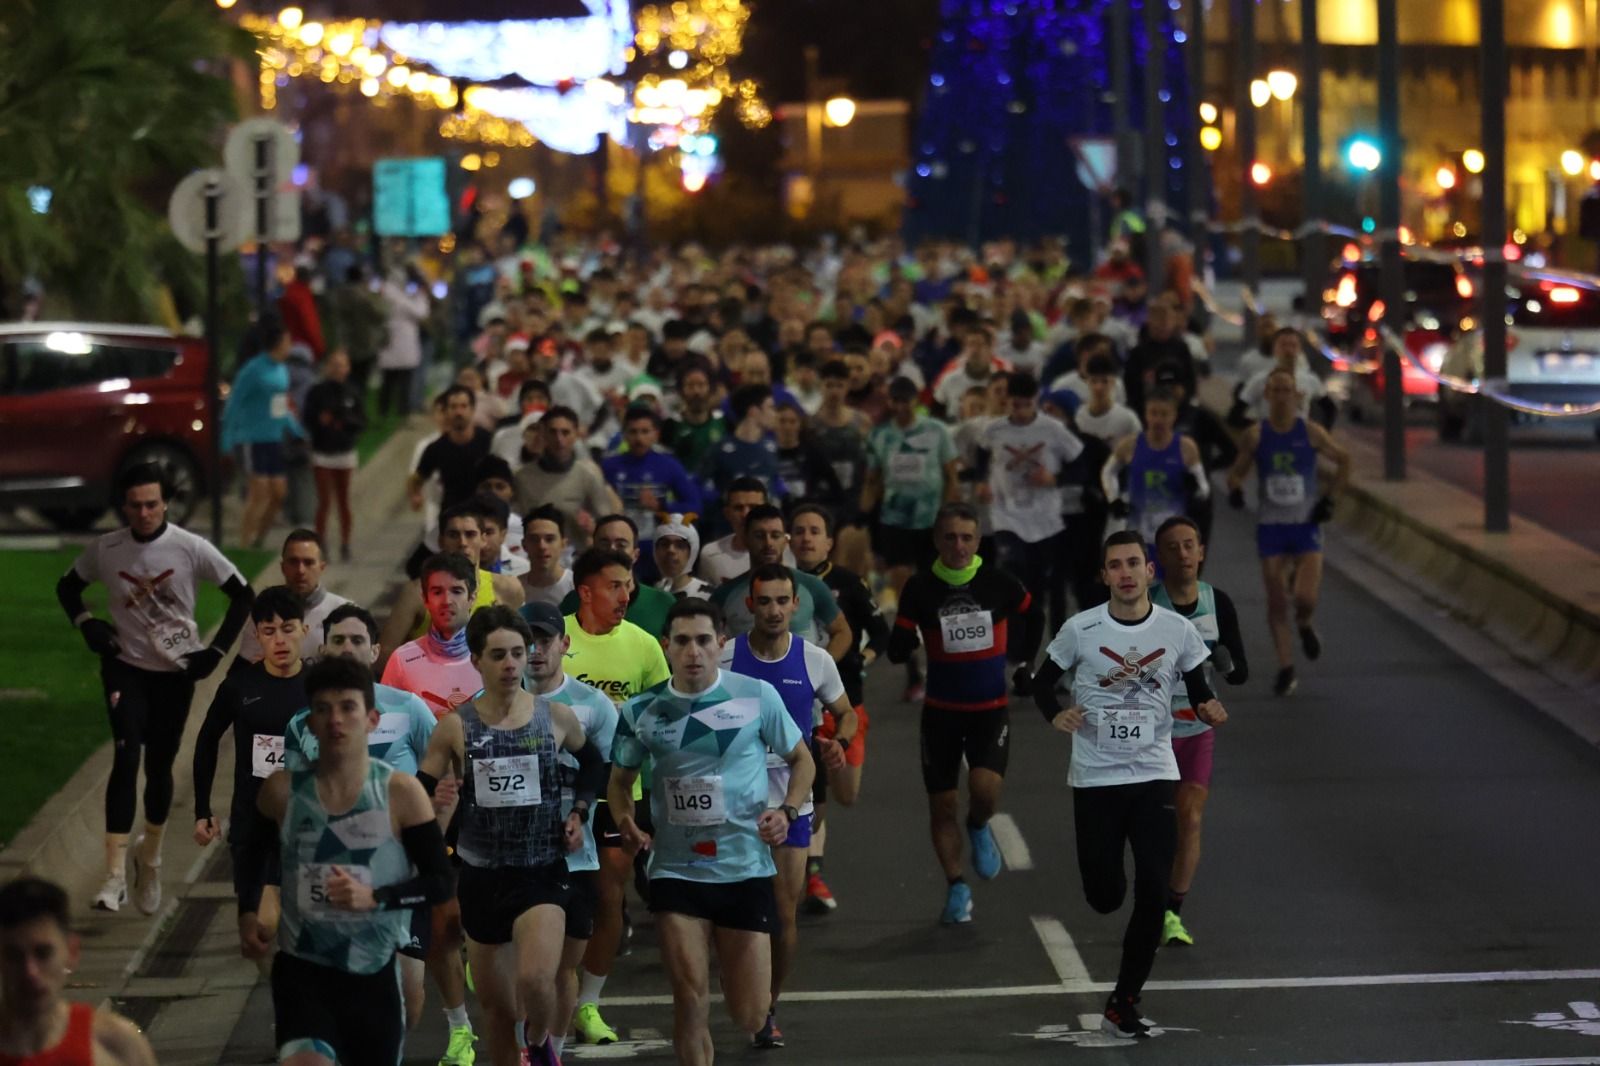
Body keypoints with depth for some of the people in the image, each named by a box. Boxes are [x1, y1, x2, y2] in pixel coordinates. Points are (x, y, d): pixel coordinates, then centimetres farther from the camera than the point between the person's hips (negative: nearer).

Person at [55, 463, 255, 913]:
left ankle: (150, 857, 37)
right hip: (126, 668, -1)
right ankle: (115, 874, -21)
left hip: (176, 672, 1)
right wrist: (87, 623, -7)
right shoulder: (104, 550, -7)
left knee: (160, 766, 11)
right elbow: (67, 587, 11)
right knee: (127, 758, -18)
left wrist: (216, 650, -8)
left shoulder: (191, 549, -12)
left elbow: (243, 595, -3)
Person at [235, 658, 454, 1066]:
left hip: (374, 972, 1)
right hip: (302, 966, -1)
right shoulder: (282, 791, -2)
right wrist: (248, 914, 3)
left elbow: (441, 881, -6)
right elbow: (252, 859, 18)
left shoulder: (401, 793, -7)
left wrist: (374, 897, -20)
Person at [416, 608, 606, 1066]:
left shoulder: (556, 717, -1)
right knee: (494, 1003, 13)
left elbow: (592, 762, 18)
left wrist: (579, 810, 5)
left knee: (535, 980, -23)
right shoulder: (455, 727, -4)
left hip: (543, 873, -1)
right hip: (480, 875, 1)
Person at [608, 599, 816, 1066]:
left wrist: (787, 810, -10)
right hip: (676, 871, 1)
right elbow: (620, 780, 14)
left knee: (749, 1018, 3)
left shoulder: (757, 695, -4)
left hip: (746, 869, 0)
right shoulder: (643, 711, 0)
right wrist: (625, 822, -7)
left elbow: (800, 759, 8)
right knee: (690, 999, -11)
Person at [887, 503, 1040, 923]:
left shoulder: (999, 584, -8)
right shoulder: (920, 588, -8)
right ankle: (956, 887, 23)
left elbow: (1031, 617, 13)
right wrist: (908, 638, -23)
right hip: (941, 710, 1)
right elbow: (896, 650, -6)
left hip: (991, 707, -1)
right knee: (941, 805, 4)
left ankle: (979, 828, 15)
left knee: (985, 788, -22)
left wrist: (1023, 657, 12)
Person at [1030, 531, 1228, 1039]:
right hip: (1095, 777, 0)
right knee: (1104, 897, 2)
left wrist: (1209, 710, -16)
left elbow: (1198, 690, 7)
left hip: (1154, 774, 1)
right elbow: (1042, 681, 6)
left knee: (1153, 893, -8)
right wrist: (1055, 714, -15)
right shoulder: (1080, 630, -7)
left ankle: (1123, 1004, 4)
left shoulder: (1178, 630, -3)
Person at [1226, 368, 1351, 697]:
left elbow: (1343, 460, 9)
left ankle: (1306, 623, 22)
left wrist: (1330, 499, 1)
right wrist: (1235, 490, -17)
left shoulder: (1311, 433, -4)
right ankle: (1285, 669, 12)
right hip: (1271, 527, 1)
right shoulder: (1256, 435, -2)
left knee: (1305, 598, -15)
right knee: (1276, 603, 1)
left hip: (1306, 525, -1)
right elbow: (1237, 472, 6)